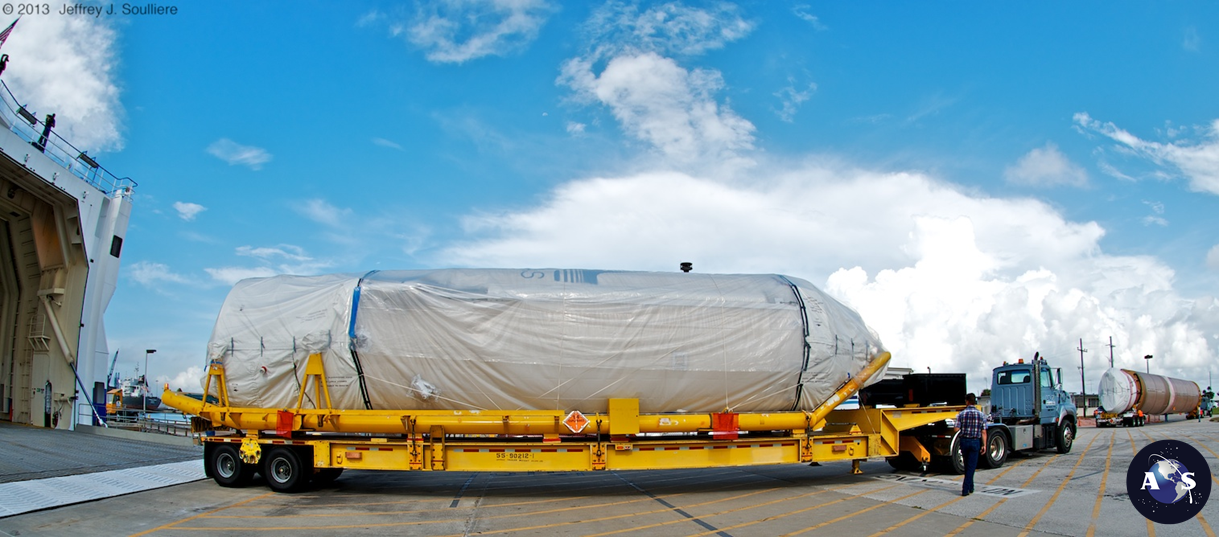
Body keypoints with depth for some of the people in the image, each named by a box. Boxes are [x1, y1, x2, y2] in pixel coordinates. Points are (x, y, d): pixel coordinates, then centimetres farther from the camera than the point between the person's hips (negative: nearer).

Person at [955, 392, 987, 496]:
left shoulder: (961, 414, -5)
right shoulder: (981, 415, -2)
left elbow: (956, 429, -7)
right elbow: (983, 432, -3)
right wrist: (984, 445, 2)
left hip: (964, 441, 1)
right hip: (975, 442, -1)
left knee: (967, 466, 17)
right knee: (971, 466, 2)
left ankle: (970, 487, 28)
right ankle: (965, 489, -5)